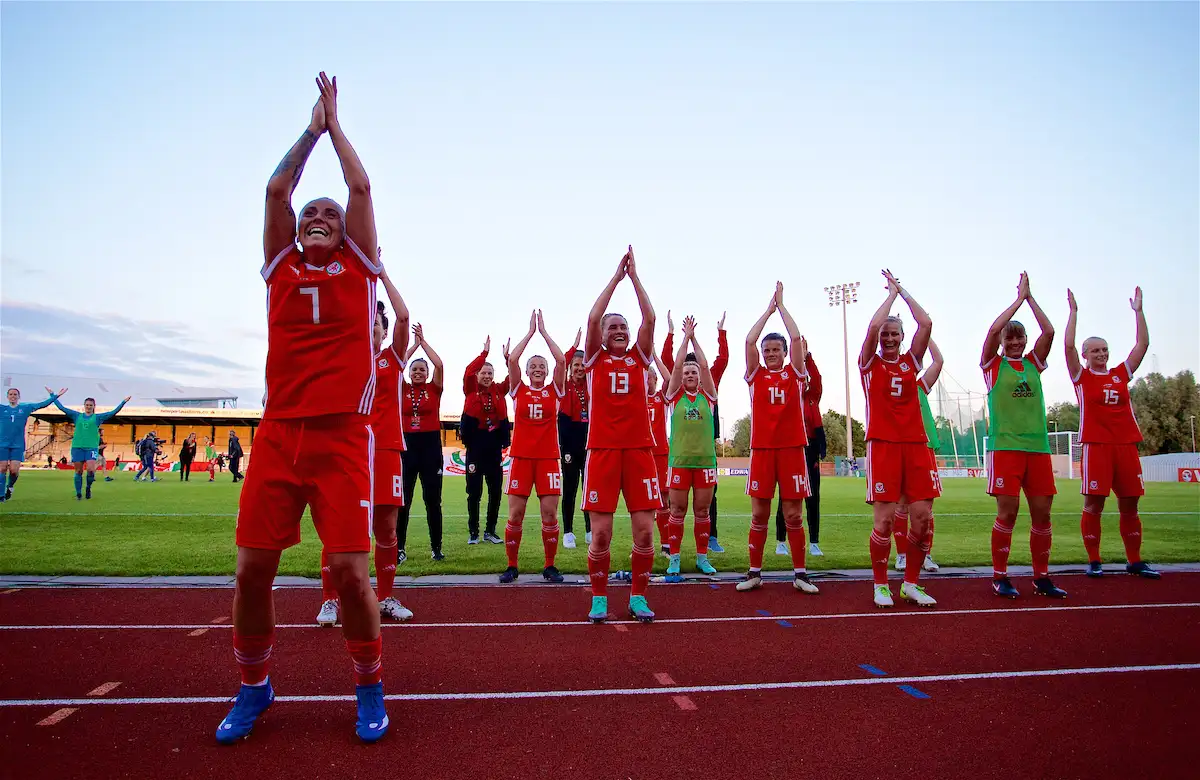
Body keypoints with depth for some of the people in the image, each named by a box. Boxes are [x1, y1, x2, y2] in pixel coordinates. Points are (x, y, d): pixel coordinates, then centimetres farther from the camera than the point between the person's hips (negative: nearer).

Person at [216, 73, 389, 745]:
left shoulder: (359, 266, 13)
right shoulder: (281, 266, 18)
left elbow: (362, 188, 11)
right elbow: (277, 189, 13)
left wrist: (336, 122, 24)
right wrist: (313, 127, 24)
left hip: (344, 434, -2)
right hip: (279, 431, 3)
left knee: (350, 567, -8)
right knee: (253, 566, 1)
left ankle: (370, 687, 14)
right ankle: (254, 687, 24)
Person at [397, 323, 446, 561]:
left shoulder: (434, 388, 4)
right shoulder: (402, 389, 6)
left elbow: (439, 364, -9)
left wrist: (423, 340, -1)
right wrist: (415, 344, 1)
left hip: (431, 445, -1)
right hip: (406, 445, 1)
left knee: (433, 499, 4)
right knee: (402, 500, 3)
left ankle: (436, 547, 13)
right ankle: (399, 549, 10)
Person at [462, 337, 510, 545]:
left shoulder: (499, 390, 7)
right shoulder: (471, 390, 0)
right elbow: (469, 371, -17)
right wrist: (485, 352, -20)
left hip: (495, 444, 3)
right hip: (475, 444, -3)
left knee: (496, 490, 7)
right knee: (474, 491, 3)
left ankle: (490, 531, 20)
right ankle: (473, 532, 14)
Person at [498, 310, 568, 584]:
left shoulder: (554, 391, 8)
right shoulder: (519, 390, 8)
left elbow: (561, 360, -4)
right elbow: (512, 359, -5)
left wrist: (544, 331, 2)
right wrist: (531, 330, 0)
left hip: (548, 457, 0)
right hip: (521, 457, 0)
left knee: (550, 512, -2)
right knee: (515, 514, 0)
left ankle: (550, 566, 11)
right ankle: (512, 566, 13)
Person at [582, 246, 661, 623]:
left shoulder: (639, 358, 12)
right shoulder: (595, 360, 8)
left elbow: (650, 318, 1)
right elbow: (592, 317, -5)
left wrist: (634, 275, 4)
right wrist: (617, 275, 0)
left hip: (639, 449, 2)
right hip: (603, 450, -2)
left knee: (645, 531, 0)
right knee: (600, 534, -2)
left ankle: (638, 597, 17)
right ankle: (599, 597, 16)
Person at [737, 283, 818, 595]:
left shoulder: (795, 373, 8)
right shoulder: (756, 375, 8)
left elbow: (796, 338, -3)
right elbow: (749, 341, -4)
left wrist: (781, 305, 5)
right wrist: (769, 309, 4)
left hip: (792, 448, 0)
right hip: (762, 449, 0)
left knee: (794, 515, 4)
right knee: (759, 515, 4)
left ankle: (800, 574, 14)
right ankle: (754, 572, 13)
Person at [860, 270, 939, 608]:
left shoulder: (911, 361, 14)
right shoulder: (870, 362, 6)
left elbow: (926, 323, 4)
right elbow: (872, 326, -10)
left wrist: (903, 291, 11)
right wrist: (892, 292, 3)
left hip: (916, 443, 4)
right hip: (883, 444, -3)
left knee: (922, 516, -1)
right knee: (884, 519, -6)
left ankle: (911, 583, 15)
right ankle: (881, 585, 9)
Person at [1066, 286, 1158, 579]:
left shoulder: (1121, 374, 16)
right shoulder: (1081, 376, 5)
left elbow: (1143, 344, 15)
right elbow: (1068, 345, -7)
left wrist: (1138, 310, 14)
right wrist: (1074, 311, -5)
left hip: (1126, 445, 4)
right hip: (1096, 445, -4)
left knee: (1129, 505, 8)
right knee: (1093, 505, -3)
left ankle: (1135, 560, 17)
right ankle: (1094, 561, 4)